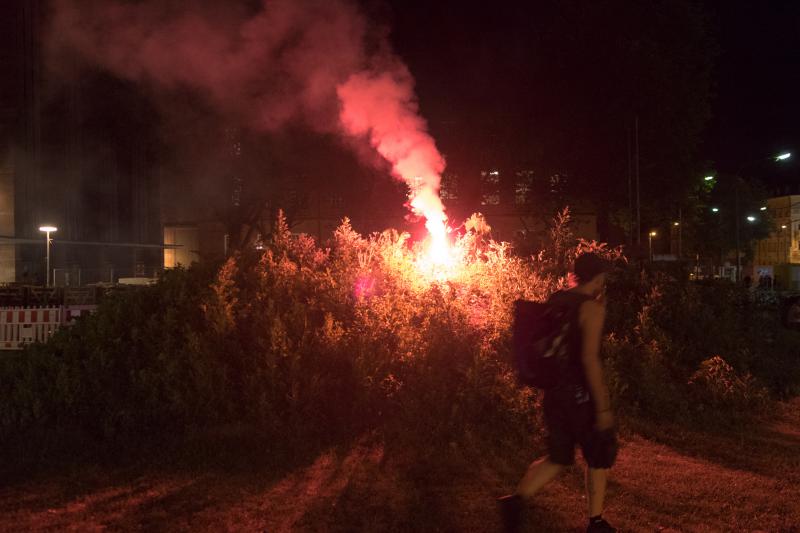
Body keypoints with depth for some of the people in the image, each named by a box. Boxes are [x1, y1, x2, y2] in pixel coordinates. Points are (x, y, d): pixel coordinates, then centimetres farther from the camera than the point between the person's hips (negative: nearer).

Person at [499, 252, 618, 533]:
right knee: (599, 456, 13)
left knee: (558, 458, 16)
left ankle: (517, 499, -4)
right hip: (581, 394, -7)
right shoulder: (592, 307, -14)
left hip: (554, 391, 7)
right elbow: (590, 358, -22)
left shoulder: (555, 300, 8)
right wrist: (603, 407, -20)